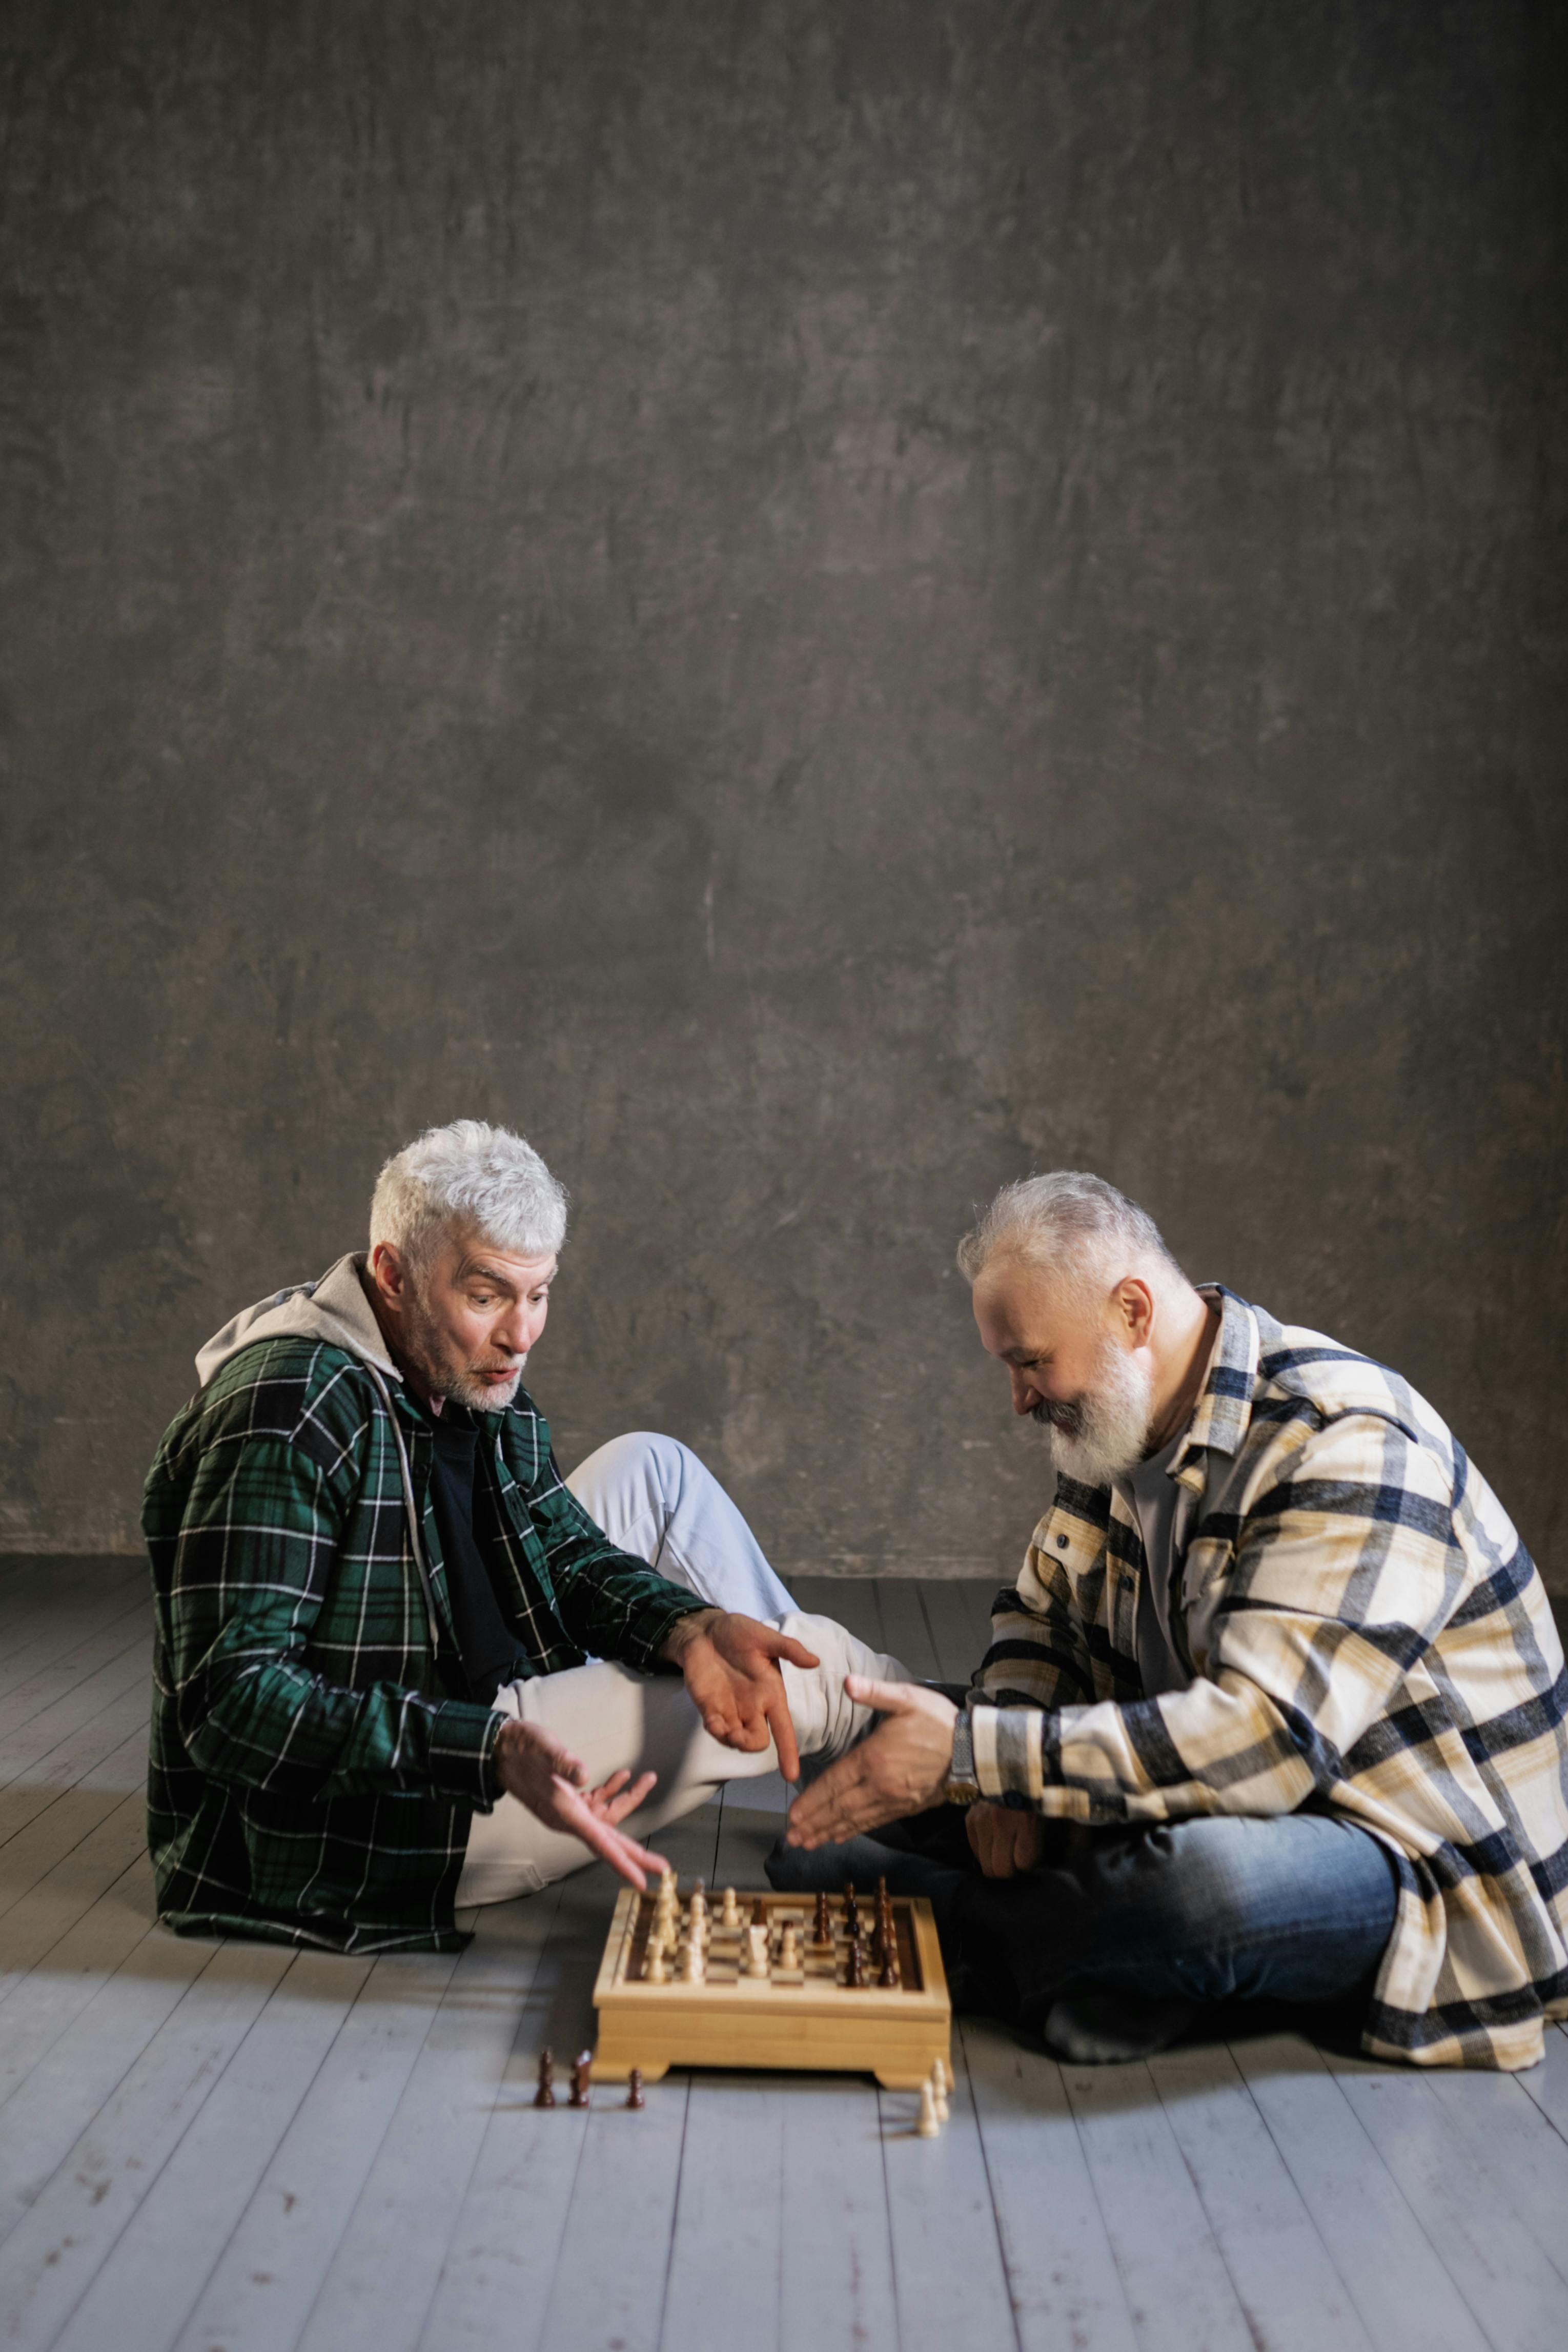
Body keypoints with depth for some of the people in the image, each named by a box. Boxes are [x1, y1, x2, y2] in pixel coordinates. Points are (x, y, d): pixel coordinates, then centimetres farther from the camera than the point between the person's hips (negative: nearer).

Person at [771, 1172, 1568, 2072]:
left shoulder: (1349, 1450, -25)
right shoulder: (1119, 1424, 4)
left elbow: (1263, 1742, -34)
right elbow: (1041, 1614, 15)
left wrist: (974, 1756, -34)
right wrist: (1011, 1775, -8)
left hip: (1425, 1869, -8)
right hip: (1216, 1804, 9)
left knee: (1201, 1878, -41)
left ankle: (939, 1927, -16)